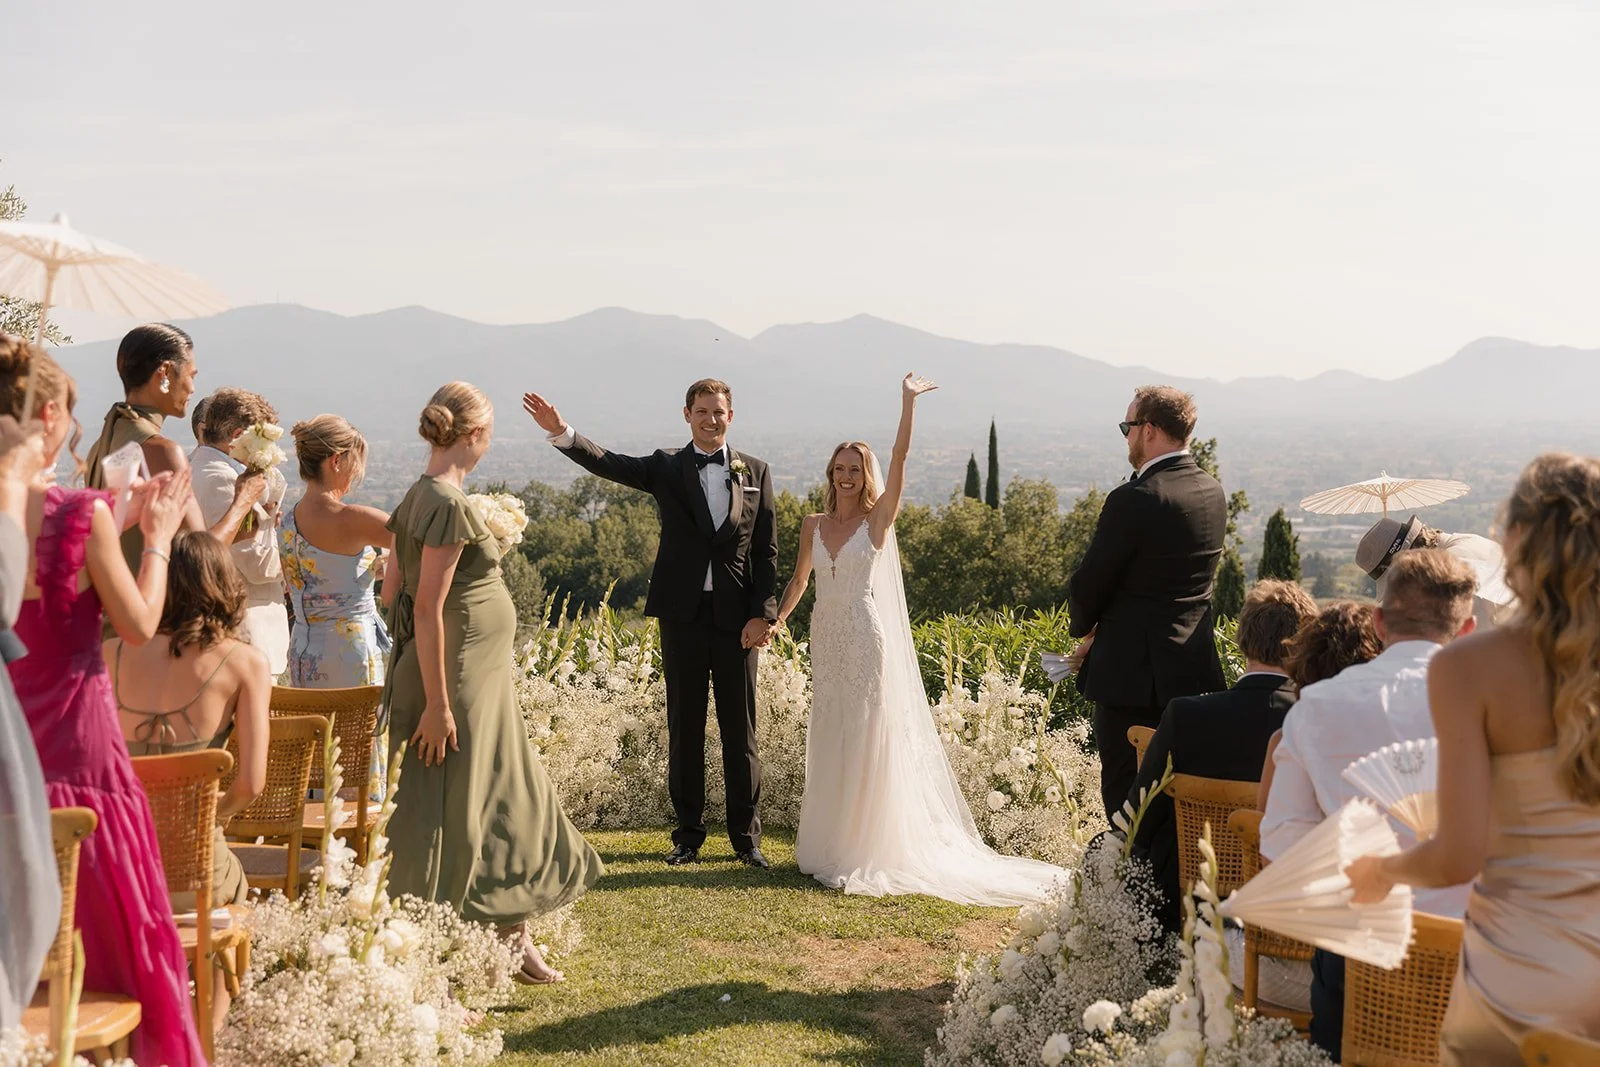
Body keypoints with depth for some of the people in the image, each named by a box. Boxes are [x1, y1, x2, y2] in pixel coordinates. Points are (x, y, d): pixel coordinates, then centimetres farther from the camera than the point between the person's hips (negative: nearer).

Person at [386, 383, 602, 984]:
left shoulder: (420, 496, 9)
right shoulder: (449, 504, -20)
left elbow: (400, 583, 14)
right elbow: (429, 607, -23)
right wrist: (436, 704, -23)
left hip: (478, 684, 10)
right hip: (458, 681, -10)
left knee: (505, 805, 19)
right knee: (451, 819, -2)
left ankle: (516, 942, 32)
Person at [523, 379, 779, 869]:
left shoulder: (755, 472, 6)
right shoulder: (667, 468, 6)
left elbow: (768, 550, 4)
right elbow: (609, 464, -10)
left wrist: (762, 614, -5)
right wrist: (562, 433, -27)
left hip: (738, 618, 0)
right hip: (682, 615, 0)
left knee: (740, 728, 5)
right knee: (684, 728, 7)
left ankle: (746, 835, 15)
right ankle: (688, 833, 16)